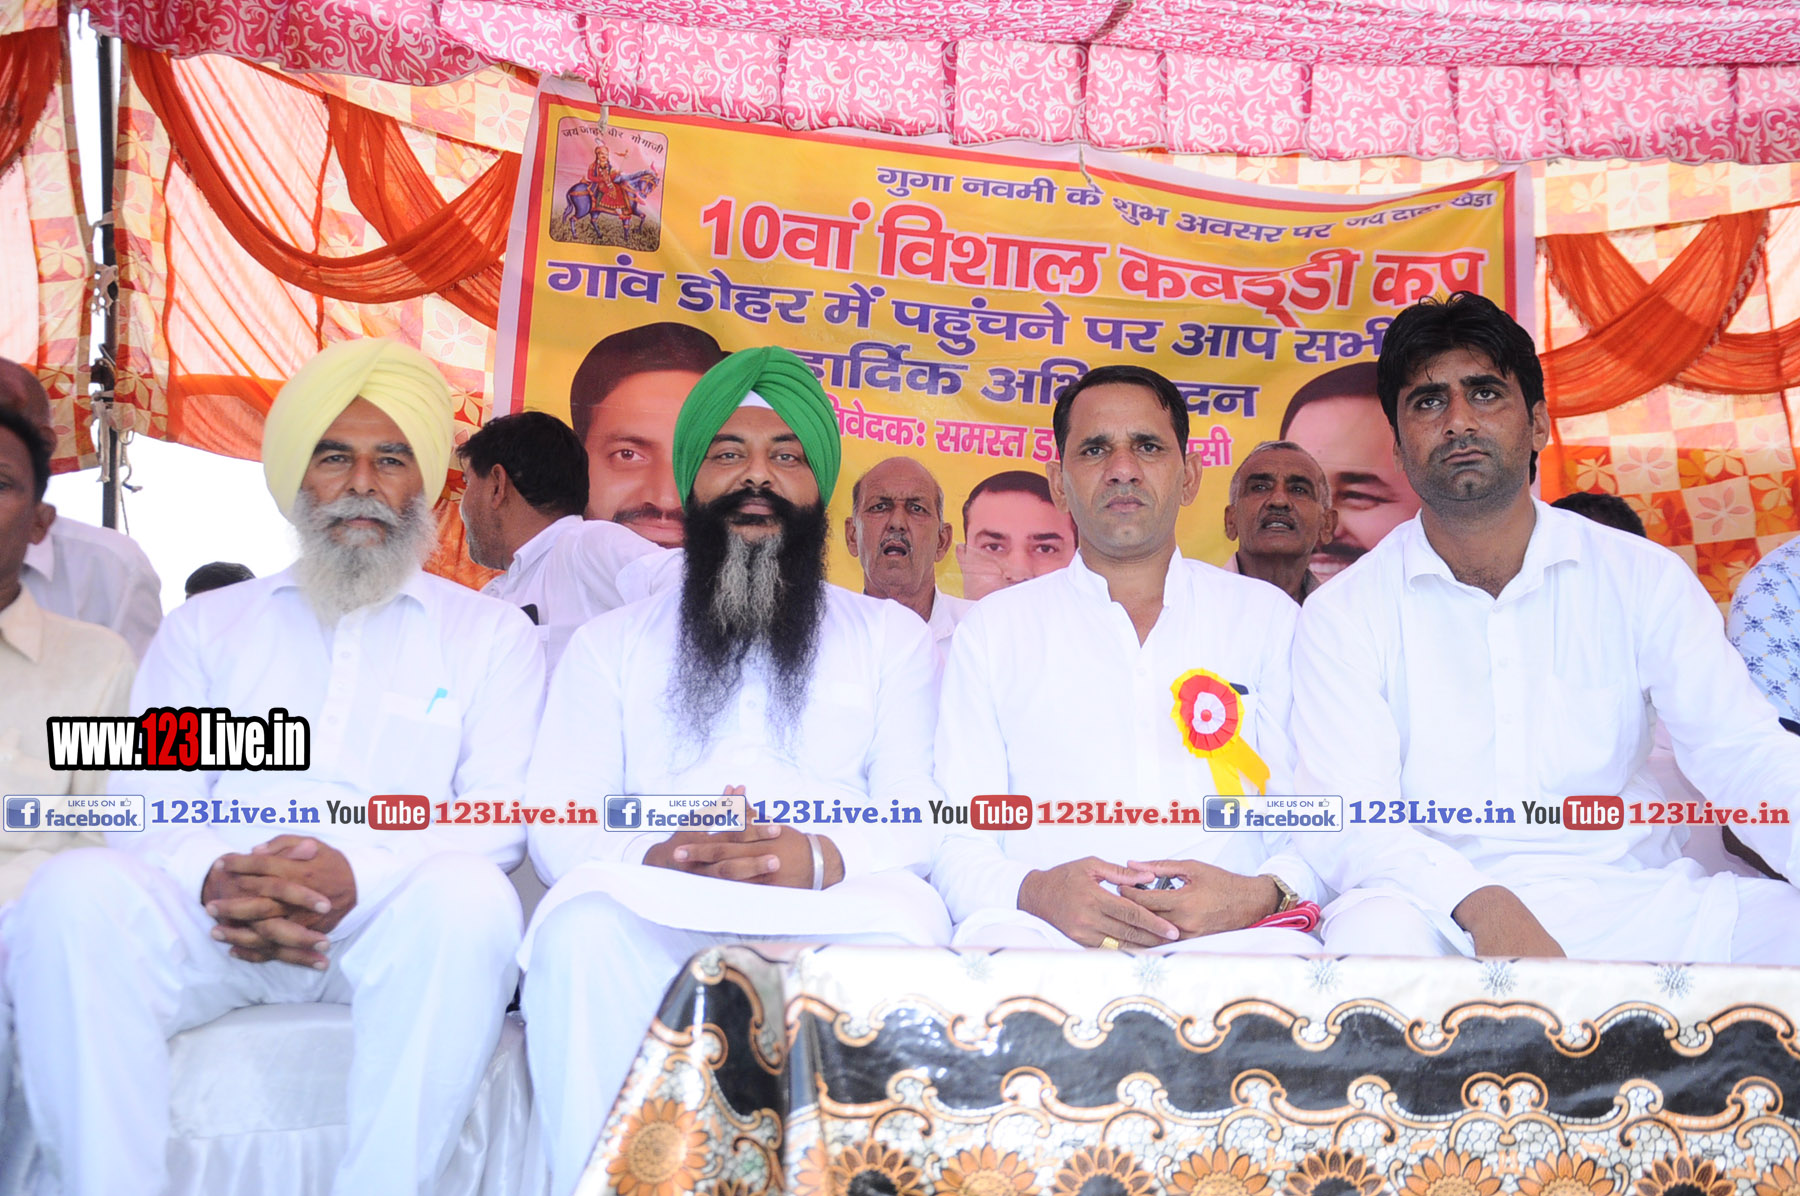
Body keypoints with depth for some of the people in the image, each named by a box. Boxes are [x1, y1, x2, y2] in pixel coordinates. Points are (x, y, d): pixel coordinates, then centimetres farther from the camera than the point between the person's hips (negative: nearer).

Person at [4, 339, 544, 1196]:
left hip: (391, 921, -1)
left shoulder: (489, 635, 17)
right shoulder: (206, 626, 24)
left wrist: (359, 873, -18)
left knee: (470, 897, -36)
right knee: (75, 891, -29)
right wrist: (216, 877, -15)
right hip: (210, 916, 2)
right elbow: (149, 798, 11)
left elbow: (504, 812, 2)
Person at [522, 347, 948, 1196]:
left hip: (830, 916, 0)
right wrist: (658, 859, -14)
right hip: (653, 912, 1)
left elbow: (920, 813, 8)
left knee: (906, 918, -37)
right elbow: (555, 826, 10)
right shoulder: (611, 643, 23)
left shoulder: (890, 635, 23)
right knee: (583, 923, -36)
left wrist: (822, 858, -15)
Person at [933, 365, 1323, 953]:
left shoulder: (1268, 618, 19)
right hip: (1045, 930, -1)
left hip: (1228, 934, 1)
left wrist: (1263, 896, -13)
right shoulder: (993, 628, 17)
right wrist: (1036, 892, -14)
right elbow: (957, 844, 10)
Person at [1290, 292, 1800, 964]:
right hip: (1442, 912, -2)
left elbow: (1740, 752, 3)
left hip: (1636, 901, 3)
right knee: (1374, 930, -36)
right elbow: (1349, 818, -9)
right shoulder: (1342, 614, 2)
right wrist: (1483, 904, -29)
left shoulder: (1643, 579, 9)